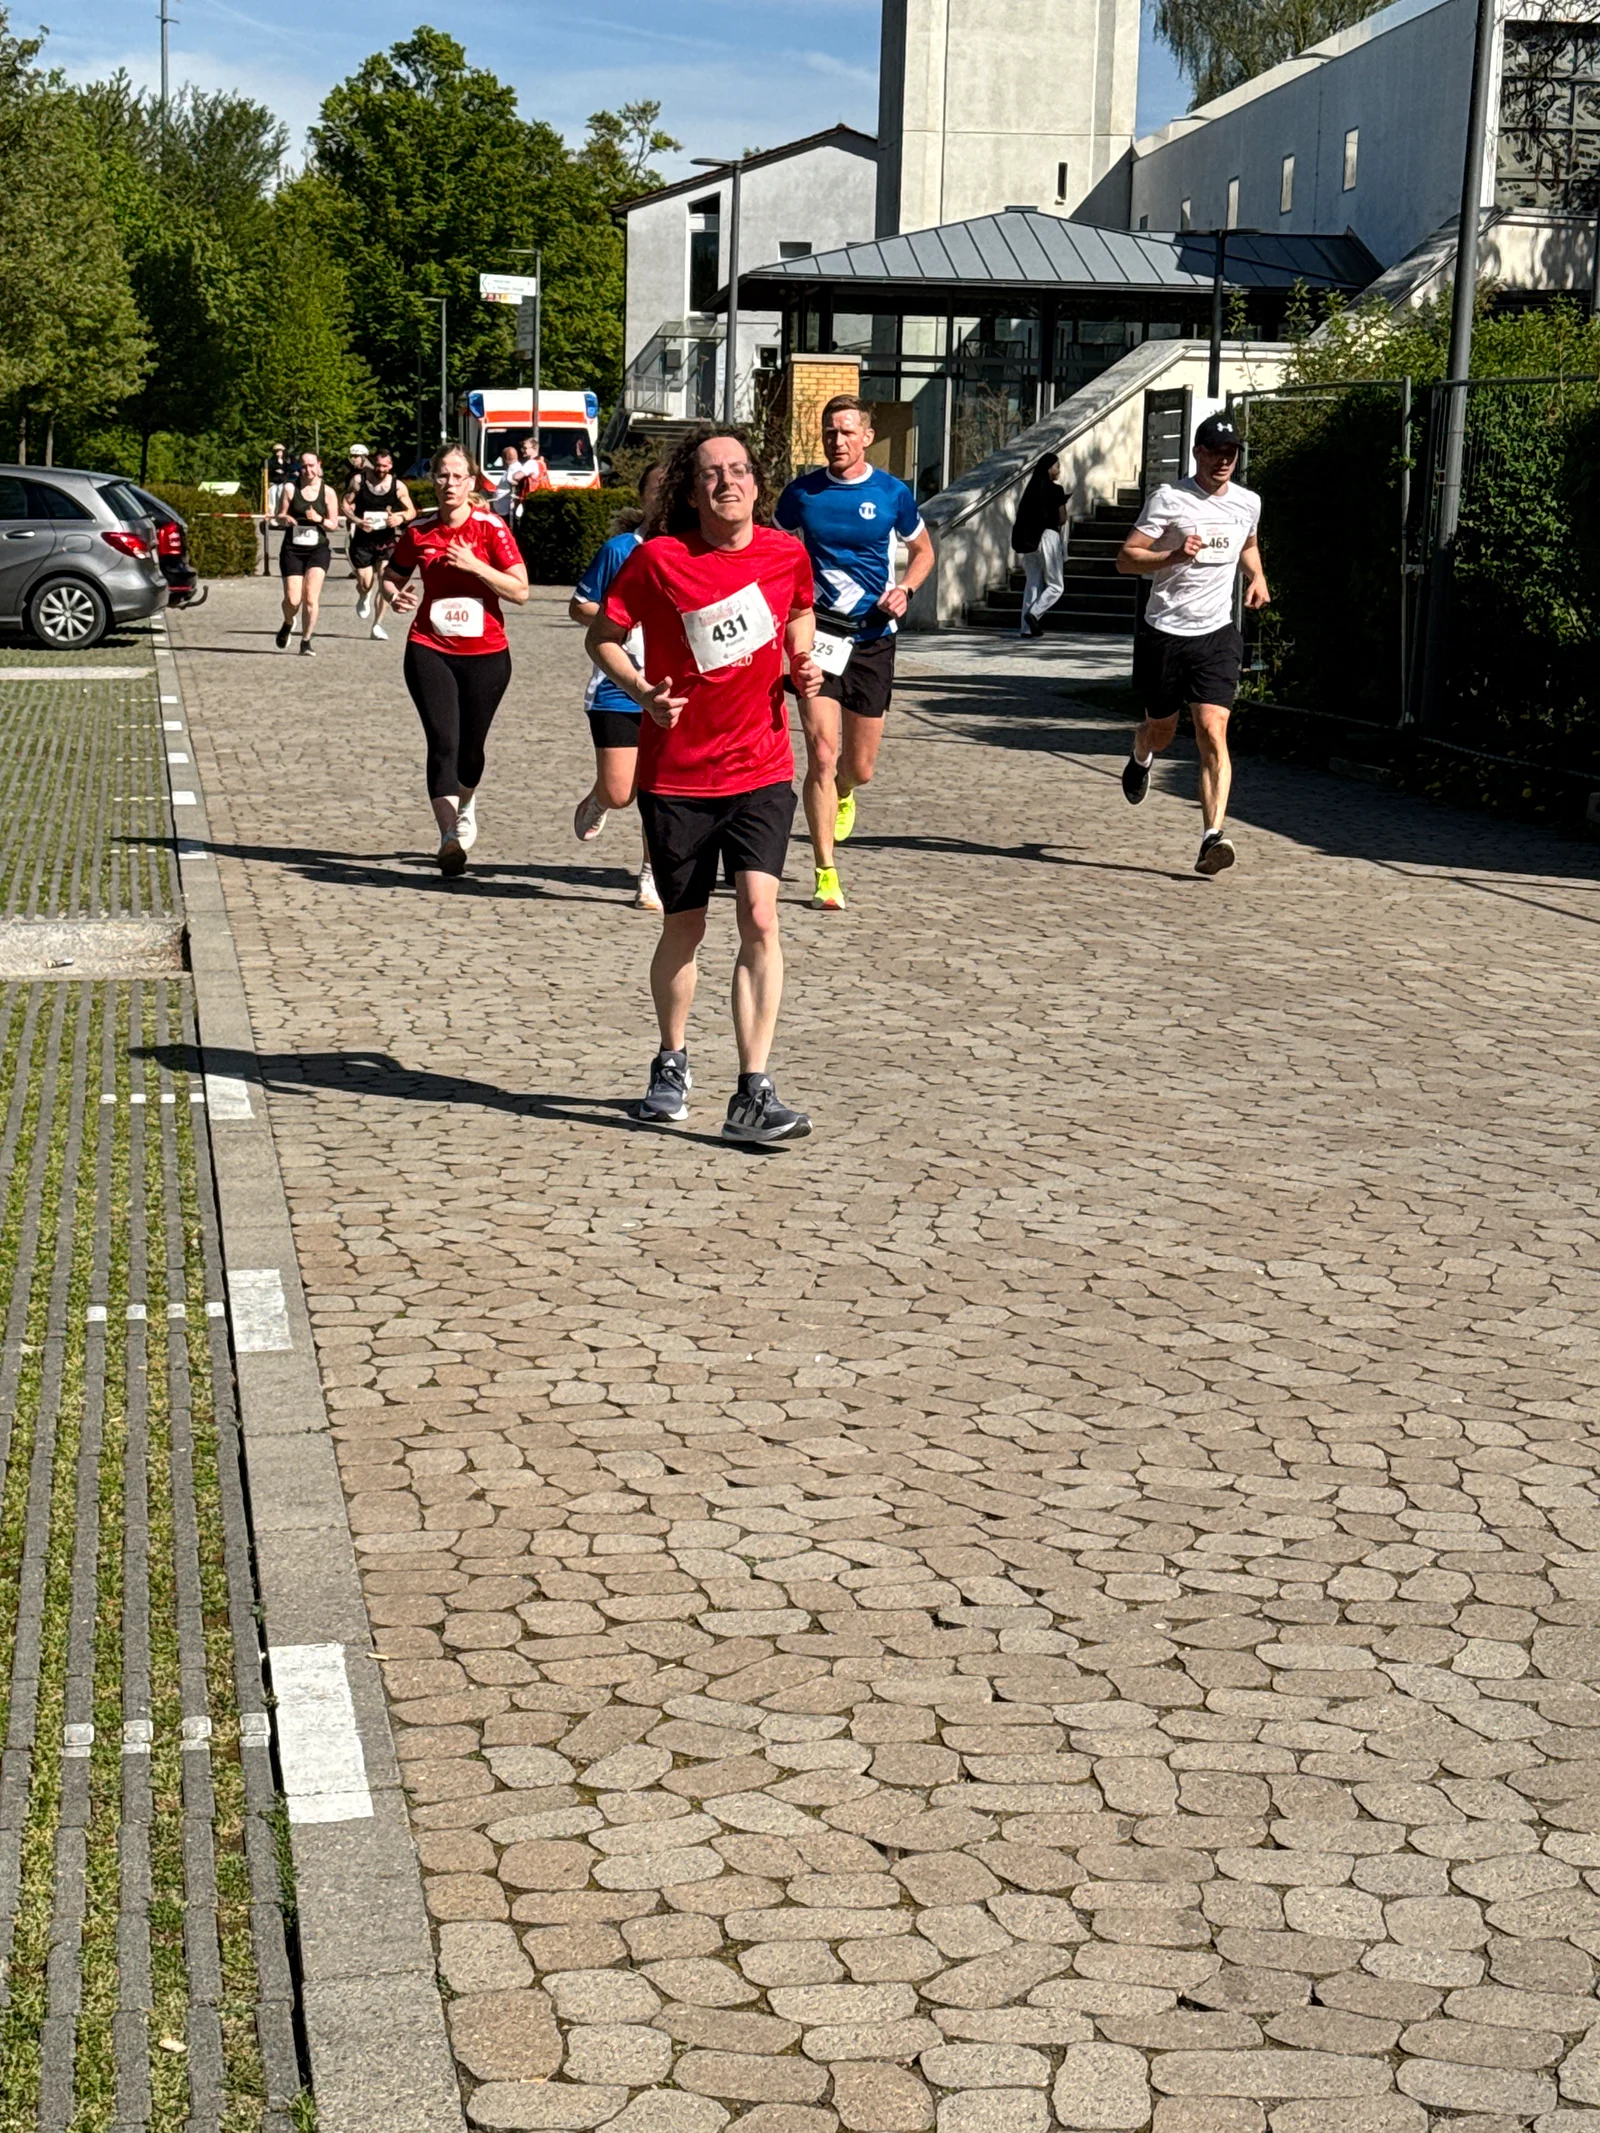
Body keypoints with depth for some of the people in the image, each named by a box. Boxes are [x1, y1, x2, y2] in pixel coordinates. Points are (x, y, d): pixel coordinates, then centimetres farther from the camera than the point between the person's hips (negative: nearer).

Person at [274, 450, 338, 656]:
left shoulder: (328, 492, 2)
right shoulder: (290, 489, 2)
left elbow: (334, 524, 5)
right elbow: (279, 516, 7)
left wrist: (319, 519, -16)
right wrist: (285, 519, -16)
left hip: (318, 549, 0)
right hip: (292, 549, 0)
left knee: (311, 598, -12)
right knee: (292, 600, -4)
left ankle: (306, 641, 1)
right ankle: (288, 624, 30)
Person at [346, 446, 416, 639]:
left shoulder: (398, 486, -3)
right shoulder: (359, 481, -4)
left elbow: (412, 511, 4)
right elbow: (345, 503, 2)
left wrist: (401, 518, -20)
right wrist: (357, 520, -17)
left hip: (387, 541, 0)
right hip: (363, 539, 0)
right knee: (365, 583, -2)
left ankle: (378, 624, 4)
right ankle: (363, 599, 37)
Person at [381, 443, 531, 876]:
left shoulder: (491, 527, -6)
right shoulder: (418, 531, 2)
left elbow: (520, 590, -11)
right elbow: (391, 576, 17)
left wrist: (474, 565, -21)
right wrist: (395, 595, -6)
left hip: (486, 653, 0)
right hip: (430, 650, 0)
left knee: (471, 747, 11)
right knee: (443, 743, -13)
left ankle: (466, 807, 44)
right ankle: (449, 838, -15)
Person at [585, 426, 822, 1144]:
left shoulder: (787, 554, 0)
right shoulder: (658, 558, -8)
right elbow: (603, 635, 1)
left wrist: (803, 666, 2)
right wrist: (642, 691, -16)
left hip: (761, 769, 1)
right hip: (675, 774, -1)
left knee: (759, 917, -15)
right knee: (683, 928, 11)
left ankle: (753, 1094, -14)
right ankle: (672, 1064, 36)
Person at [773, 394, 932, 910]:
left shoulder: (892, 494, 0)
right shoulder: (801, 493, 1)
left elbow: (923, 550, 16)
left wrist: (905, 590, -4)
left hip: (873, 639, 1)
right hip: (817, 634, -1)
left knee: (860, 768, 9)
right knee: (821, 753, -14)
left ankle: (841, 793, 49)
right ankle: (826, 875, -9)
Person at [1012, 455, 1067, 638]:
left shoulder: (1032, 488, 9)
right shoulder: (1056, 490, -6)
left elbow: (1023, 515, 9)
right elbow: (1062, 519, -4)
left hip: (1029, 538, 6)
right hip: (1049, 536, -6)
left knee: (1032, 583, 9)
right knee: (1056, 586, 3)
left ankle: (1027, 627, 4)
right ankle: (1034, 613, -18)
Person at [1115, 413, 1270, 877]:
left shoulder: (1248, 503, 7)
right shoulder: (1169, 498, -8)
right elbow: (1125, 558, -11)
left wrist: (1257, 577, 9)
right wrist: (1174, 555, -27)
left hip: (1216, 634, 2)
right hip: (1164, 632, -2)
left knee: (1213, 733, -14)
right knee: (1161, 729, 15)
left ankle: (1211, 837, -20)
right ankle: (1140, 760, 54)